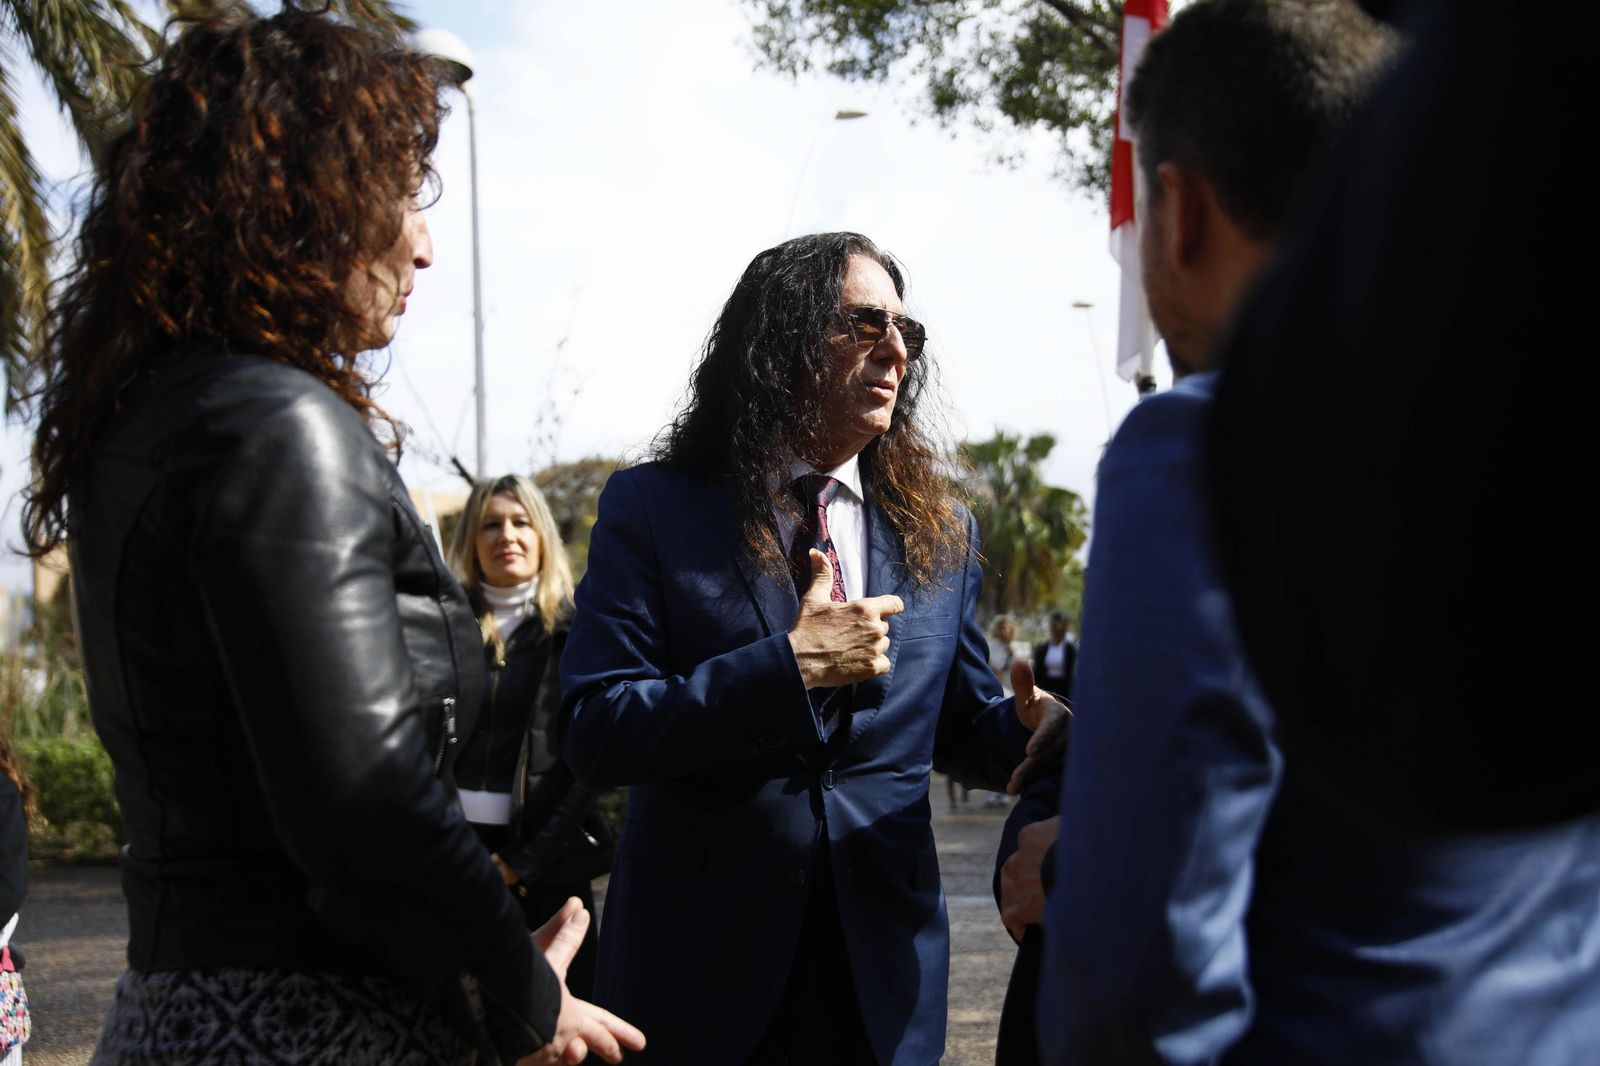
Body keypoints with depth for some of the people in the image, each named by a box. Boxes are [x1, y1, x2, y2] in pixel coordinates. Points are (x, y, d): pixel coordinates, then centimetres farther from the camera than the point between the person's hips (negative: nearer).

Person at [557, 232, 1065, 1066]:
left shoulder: (940, 531, 7)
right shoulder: (653, 510, -4)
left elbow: (962, 728, 13)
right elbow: (591, 733, -13)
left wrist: (1028, 727, -10)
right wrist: (790, 667, -20)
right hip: (702, 964, -3)